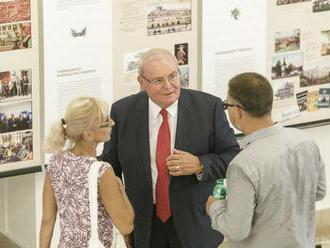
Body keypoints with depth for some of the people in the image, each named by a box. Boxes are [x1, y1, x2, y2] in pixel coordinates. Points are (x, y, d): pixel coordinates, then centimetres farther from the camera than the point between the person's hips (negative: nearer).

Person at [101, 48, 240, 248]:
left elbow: (233, 157, -3)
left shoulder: (209, 107, -8)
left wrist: (199, 165, -21)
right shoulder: (123, 112, -3)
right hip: (144, 227, 2)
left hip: (196, 224, -1)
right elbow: (110, 166, 5)